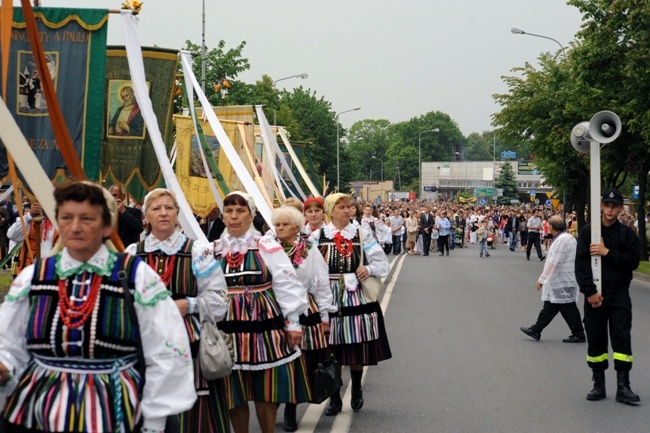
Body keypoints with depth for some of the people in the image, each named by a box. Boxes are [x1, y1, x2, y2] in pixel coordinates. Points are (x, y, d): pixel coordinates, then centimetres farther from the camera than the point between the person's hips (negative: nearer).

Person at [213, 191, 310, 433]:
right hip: (227, 329, 2)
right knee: (233, 392, 7)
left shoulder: (267, 247, -1)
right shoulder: (214, 250, 5)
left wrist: (293, 323, -2)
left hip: (264, 326, -2)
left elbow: (287, 286, -1)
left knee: (265, 390, 6)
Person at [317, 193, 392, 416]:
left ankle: (356, 391, 30)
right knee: (331, 350, 3)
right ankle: (334, 398, 16)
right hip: (329, 298, -1)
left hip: (356, 297, 1)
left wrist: (369, 269, -11)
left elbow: (382, 263, 7)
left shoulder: (361, 235, 5)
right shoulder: (318, 237, 1)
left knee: (358, 347, 7)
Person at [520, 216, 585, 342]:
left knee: (568, 308, -1)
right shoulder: (568, 237, 11)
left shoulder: (561, 240, -21)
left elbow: (553, 263, -22)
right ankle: (535, 330, 20)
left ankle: (578, 334, 7)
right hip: (558, 282, 10)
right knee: (549, 307, 13)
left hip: (562, 283, -10)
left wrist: (542, 279, -15)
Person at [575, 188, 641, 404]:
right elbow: (581, 264, -4)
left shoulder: (627, 234, 3)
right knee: (595, 340, 6)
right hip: (594, 295, 0)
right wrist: (590, 291, -11)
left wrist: (608, 253, -15)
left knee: (622, 337, -6)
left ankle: (623, 386, -3)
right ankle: (598, 384, 16)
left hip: (619, 294, 0)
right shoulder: (587, 232, 1)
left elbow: (633, 261, -6)